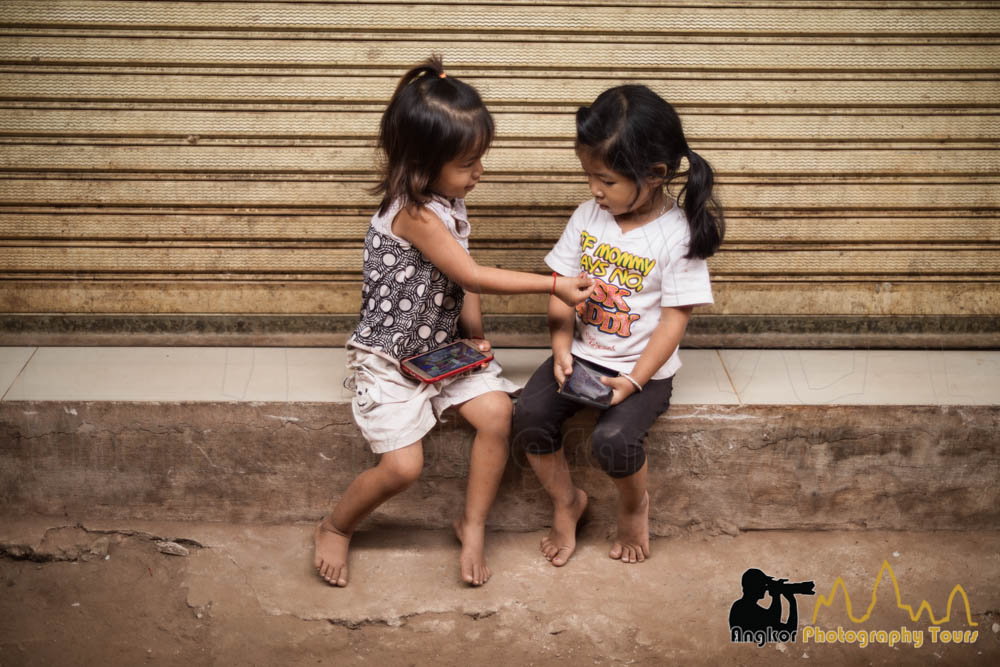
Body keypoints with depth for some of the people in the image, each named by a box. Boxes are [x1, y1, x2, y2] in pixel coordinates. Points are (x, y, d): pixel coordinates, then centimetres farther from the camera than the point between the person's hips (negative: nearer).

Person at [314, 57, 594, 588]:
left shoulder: (449, 204, 3)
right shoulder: (413, 212, -25)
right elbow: (472, 276, -22)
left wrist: (476, 338, 0)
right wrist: (553, 285, -18)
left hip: (443, 349, 8)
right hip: (389, 359, -8)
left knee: (496, 411, -12)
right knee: (403, 466, -13)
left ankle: (472, 525, 7)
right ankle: (335, 528, 17)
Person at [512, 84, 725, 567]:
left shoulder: (678, 234, -13)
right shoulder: (588, 217, 1)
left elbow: (675, 317, -14)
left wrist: (634, 381, -21)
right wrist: (562, 350, -12)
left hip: (643, 367, -4)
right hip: (581, 353, 5)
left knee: (613, 439, -27)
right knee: (529, 415, -18)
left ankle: (635, 506, 9)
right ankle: (566, 502, 9)